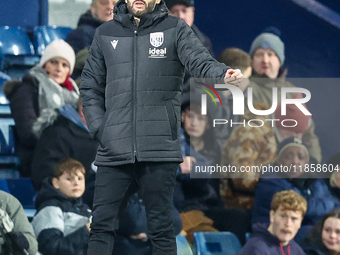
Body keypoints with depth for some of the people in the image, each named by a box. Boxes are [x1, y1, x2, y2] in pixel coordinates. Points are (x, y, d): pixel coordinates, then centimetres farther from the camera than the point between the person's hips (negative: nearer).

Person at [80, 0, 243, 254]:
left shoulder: (175, 29, 6)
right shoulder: (106, 34, 14)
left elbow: (199, 60, -10)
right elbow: (91, 87, 17)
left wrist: (223, 73, -32)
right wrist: (99, 128, 3)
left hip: (160, 149, -2)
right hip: (114, 150, 2)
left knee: (161, 228, 3)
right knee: (102, 225, 1)